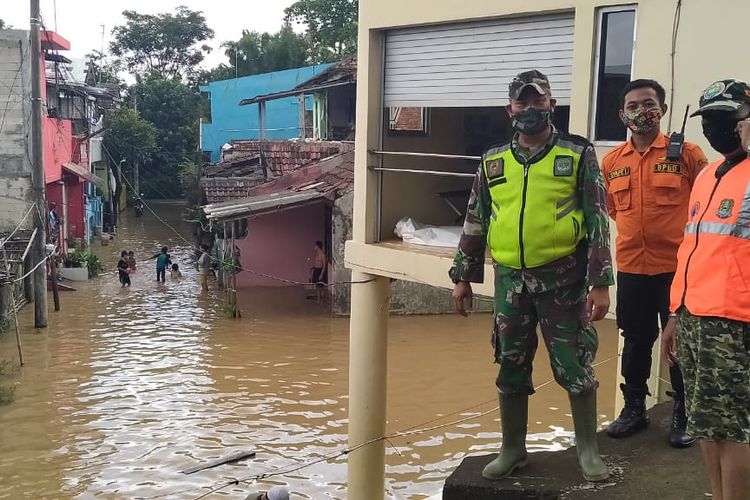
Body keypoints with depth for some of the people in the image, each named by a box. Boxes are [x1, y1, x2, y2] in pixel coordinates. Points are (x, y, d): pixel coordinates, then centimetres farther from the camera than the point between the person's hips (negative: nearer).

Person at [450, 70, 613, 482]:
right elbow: (475, 223, 14)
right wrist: (463, 278, 11)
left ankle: (588, 450, 20)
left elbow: (598, 222, -3)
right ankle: (512, 450, 25)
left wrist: (600, 283, -9)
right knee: (511, 367, 11)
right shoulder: (493, 161, 9)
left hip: (562, 279, -3)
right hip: (510, 280, 3)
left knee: (573, 366, 2)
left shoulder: (578, 155, -1)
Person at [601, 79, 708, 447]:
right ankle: (634, 408, 28)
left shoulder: (686, 153, -5)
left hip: (677, 267, -3)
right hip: (631, 268, 3)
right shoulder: (612, 161, 5)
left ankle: (683, 415, 20)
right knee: (635, 341, 14)